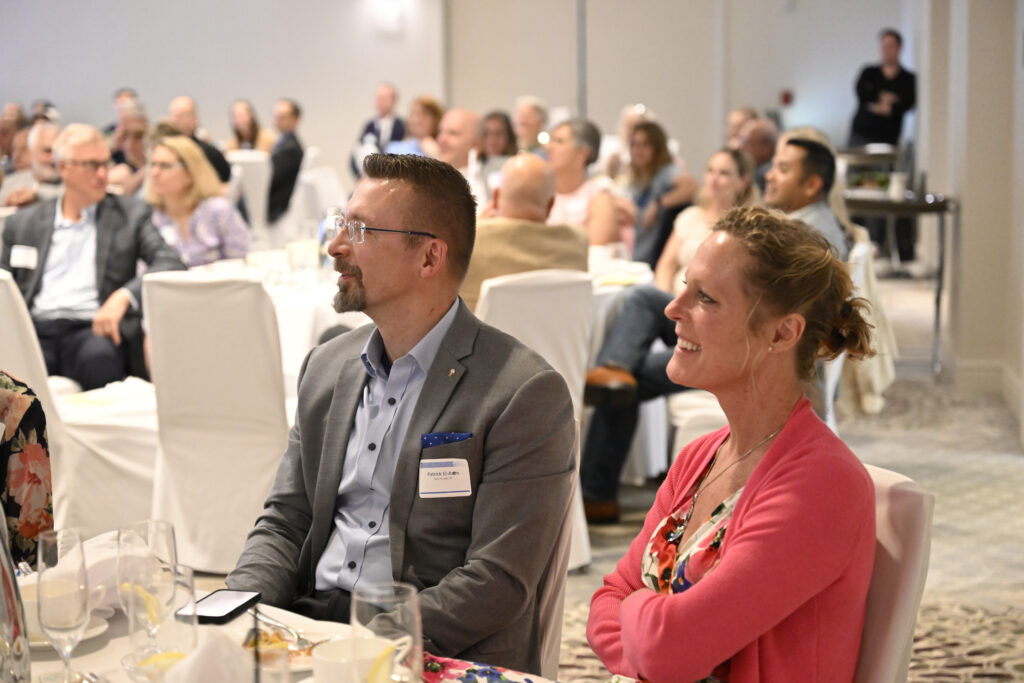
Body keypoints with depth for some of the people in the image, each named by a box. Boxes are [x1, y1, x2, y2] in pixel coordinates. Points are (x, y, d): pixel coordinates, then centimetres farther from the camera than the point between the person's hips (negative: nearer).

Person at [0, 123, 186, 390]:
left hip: (92, 329, -1)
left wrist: (124, 296, -17)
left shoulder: (131, 215, 14)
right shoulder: (22, 224, 20)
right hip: (36, 330, 1)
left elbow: (171, 263, 1)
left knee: (99, 356, -37)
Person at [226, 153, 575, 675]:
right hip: (307, 622, 6)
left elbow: (497, 583, -14)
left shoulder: (525, 394, -9)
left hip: (442, 652, -6)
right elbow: (284, 523, 16)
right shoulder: (326, 367, 14)